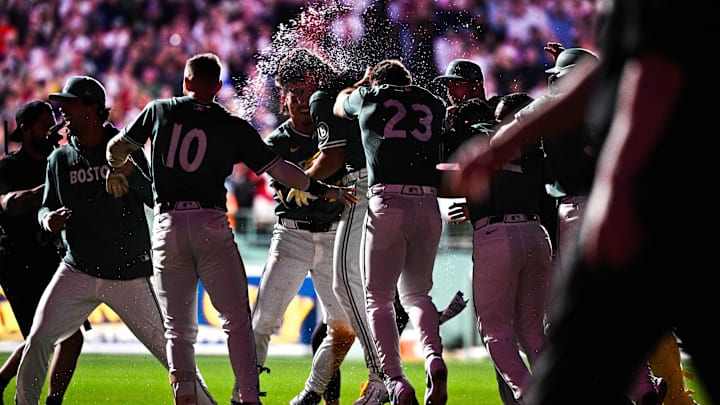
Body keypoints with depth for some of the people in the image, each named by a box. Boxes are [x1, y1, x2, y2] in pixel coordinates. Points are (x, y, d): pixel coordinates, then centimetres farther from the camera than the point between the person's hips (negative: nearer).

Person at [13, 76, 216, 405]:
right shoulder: (60, 159, 7)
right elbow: (47, 207, 14)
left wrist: (129, 173, -25)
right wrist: (48, 219, -10)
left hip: (129, 276, -2)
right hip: (78, 271, 2)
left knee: (168, 349, 1)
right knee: (38, 340, -12)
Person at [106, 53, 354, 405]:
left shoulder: (160, 110, 8)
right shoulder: (233, 127, 4)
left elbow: (117, 147, 15)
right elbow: (278, 168, 4)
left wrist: (117, 171, 37)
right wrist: (322, 190, 16)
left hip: (167, 227, 2)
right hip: (211, 226, -1)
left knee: (178, 326, 8)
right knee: (236, 318, 3)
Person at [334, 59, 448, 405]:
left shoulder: (369, 97, 11)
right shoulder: (433, 104, 18)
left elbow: (339, 105, 34)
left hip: (386, 203, -3)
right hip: (428, 205, 3)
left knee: (379, 299, 5)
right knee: (416, 294, 19)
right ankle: (434, 360, -8)